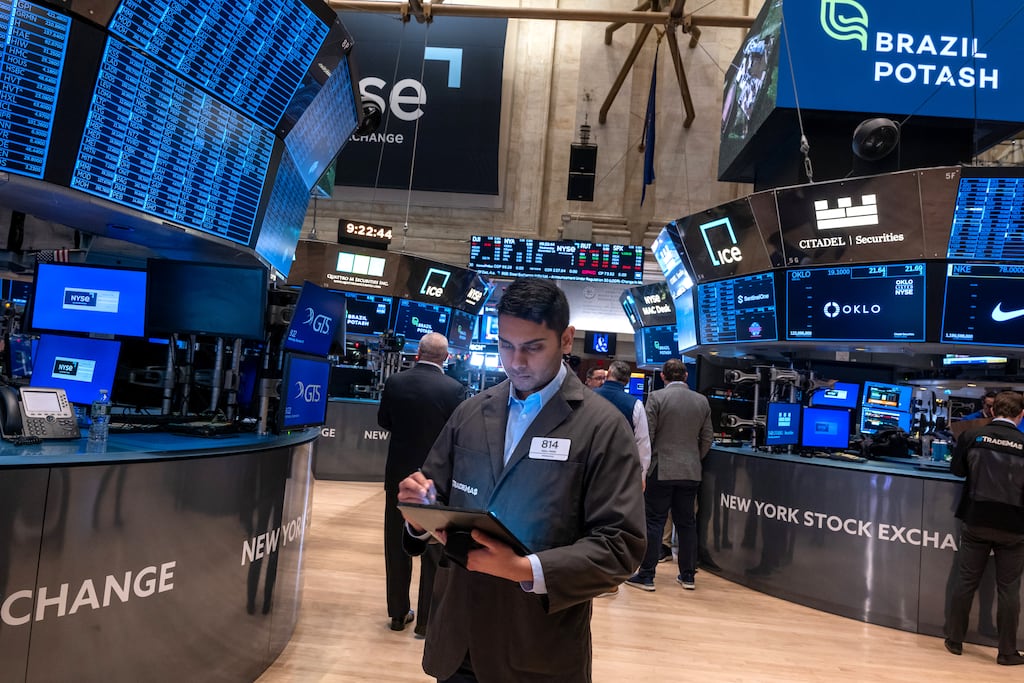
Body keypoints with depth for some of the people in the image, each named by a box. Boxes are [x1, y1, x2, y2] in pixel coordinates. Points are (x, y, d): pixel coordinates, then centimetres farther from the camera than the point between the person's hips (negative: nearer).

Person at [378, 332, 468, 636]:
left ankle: (398, 614, 27)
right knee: (434, 552, 10)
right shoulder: (455, 389, -16)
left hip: (399, 474, 3)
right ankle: (426, 620, 18)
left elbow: (383, 421, 5)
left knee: (397, 546, 16)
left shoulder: (395, 382, -7)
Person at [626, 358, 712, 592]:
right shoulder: (702, 401, 5)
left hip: (661, 470, -4)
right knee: (686, 523, 11)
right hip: (691, 472, 4)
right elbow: (707, 439, 9)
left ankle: (646, 575, 5)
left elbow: (646, 435, -10)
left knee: (654, 522, 1)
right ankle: (688, 575, 17)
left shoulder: (656, 397, -8)